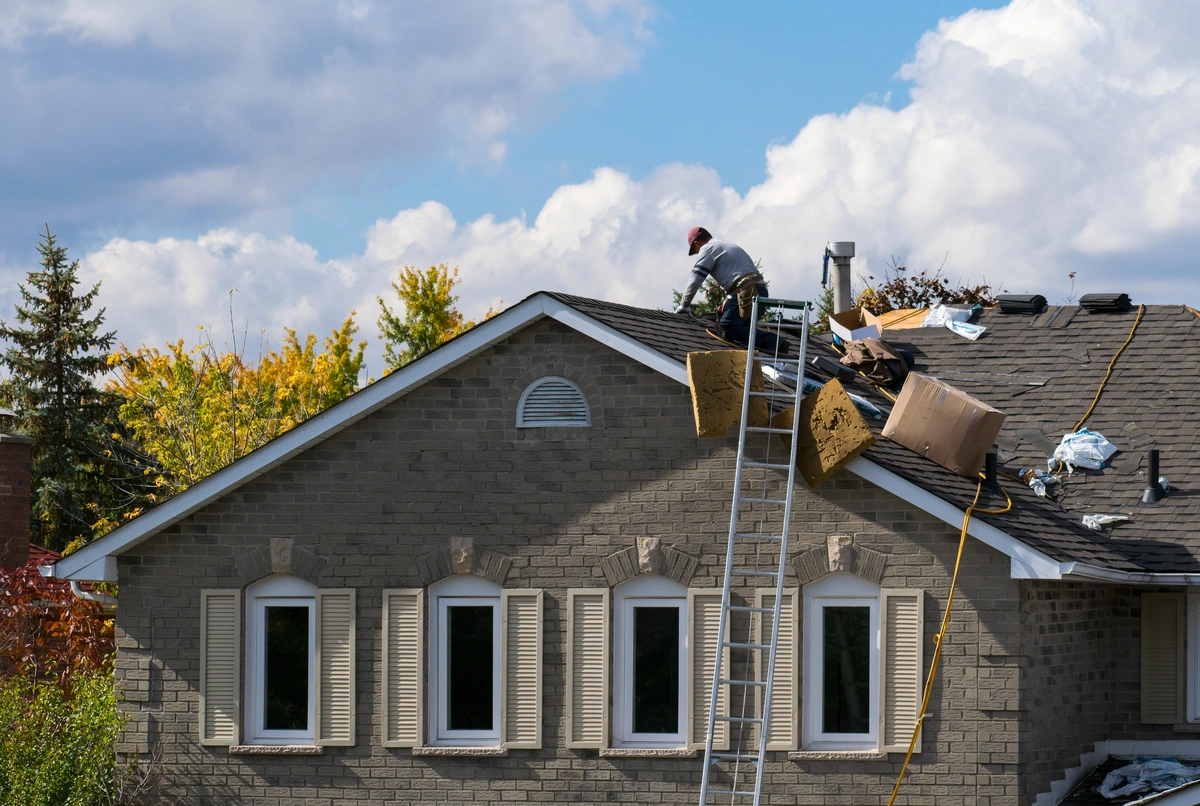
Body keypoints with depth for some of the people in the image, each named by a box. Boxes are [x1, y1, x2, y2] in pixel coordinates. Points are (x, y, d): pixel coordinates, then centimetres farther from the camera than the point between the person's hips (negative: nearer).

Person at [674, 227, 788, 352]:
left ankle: (771, 342, -29)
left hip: (747, 293, -9)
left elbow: (695, 280, 2)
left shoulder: (707, 249, 6)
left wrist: (684, 305, 13)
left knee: (726, 327, -17)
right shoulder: (729, 245, 34)